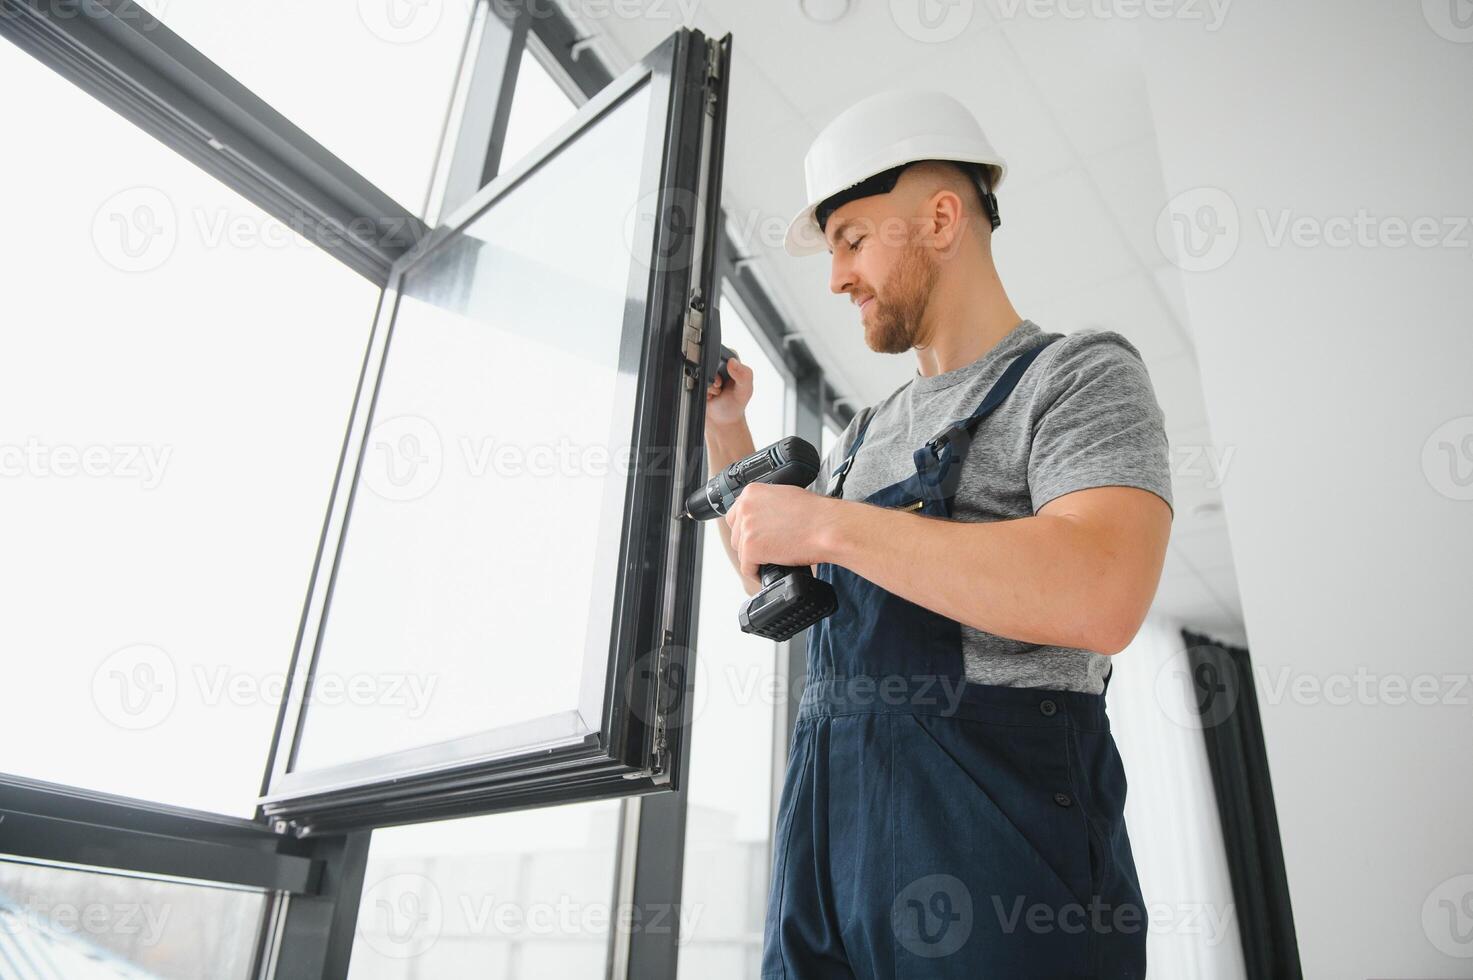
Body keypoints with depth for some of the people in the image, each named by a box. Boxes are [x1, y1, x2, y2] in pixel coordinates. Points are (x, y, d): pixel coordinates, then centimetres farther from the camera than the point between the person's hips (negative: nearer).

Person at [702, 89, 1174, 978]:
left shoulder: (1081, 373, -5)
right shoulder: (873, 431, 18)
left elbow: (1102, 598, -23)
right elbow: (770, 578, 27)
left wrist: (824, 523, -20)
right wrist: (726, 429, 14)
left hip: (997, 838, -7)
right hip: (827, 828, 7)